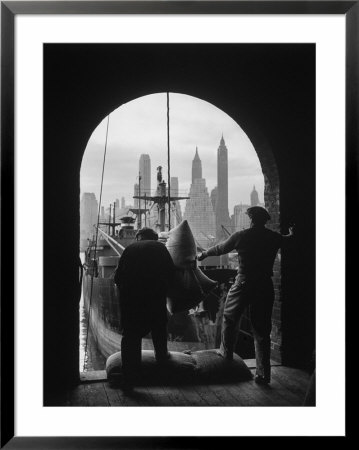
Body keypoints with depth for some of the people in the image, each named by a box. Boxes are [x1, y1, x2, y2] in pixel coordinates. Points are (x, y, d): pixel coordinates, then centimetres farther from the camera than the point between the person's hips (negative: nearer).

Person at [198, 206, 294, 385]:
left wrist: (204, 254, 28)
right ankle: (263, 374, 8)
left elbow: (221, 248, 9)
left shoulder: (241, 236, -6)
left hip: (243, 285, -3)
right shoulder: (275, 238, 2)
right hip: (265, 287, 3)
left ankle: (226, 353, 36)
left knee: (230, 319, 22)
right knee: (262, 330, 7)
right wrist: (291, 234, 50)